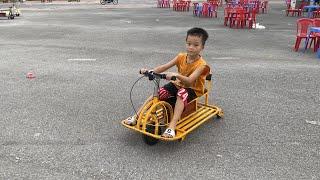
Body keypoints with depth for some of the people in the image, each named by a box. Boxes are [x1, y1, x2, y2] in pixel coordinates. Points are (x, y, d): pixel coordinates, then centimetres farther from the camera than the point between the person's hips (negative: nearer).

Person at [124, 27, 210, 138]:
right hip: (178, 84, 5)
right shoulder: (181, 57, -4)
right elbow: (164, 67, -11)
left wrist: (176, 75, -53)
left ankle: (172, 126, -44)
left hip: (193, 89, -5)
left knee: (181, 94, -40)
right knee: (157, 93, -18)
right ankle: (137, 116, -10)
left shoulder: (201, 64, -20)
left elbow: (189, 80, -35)